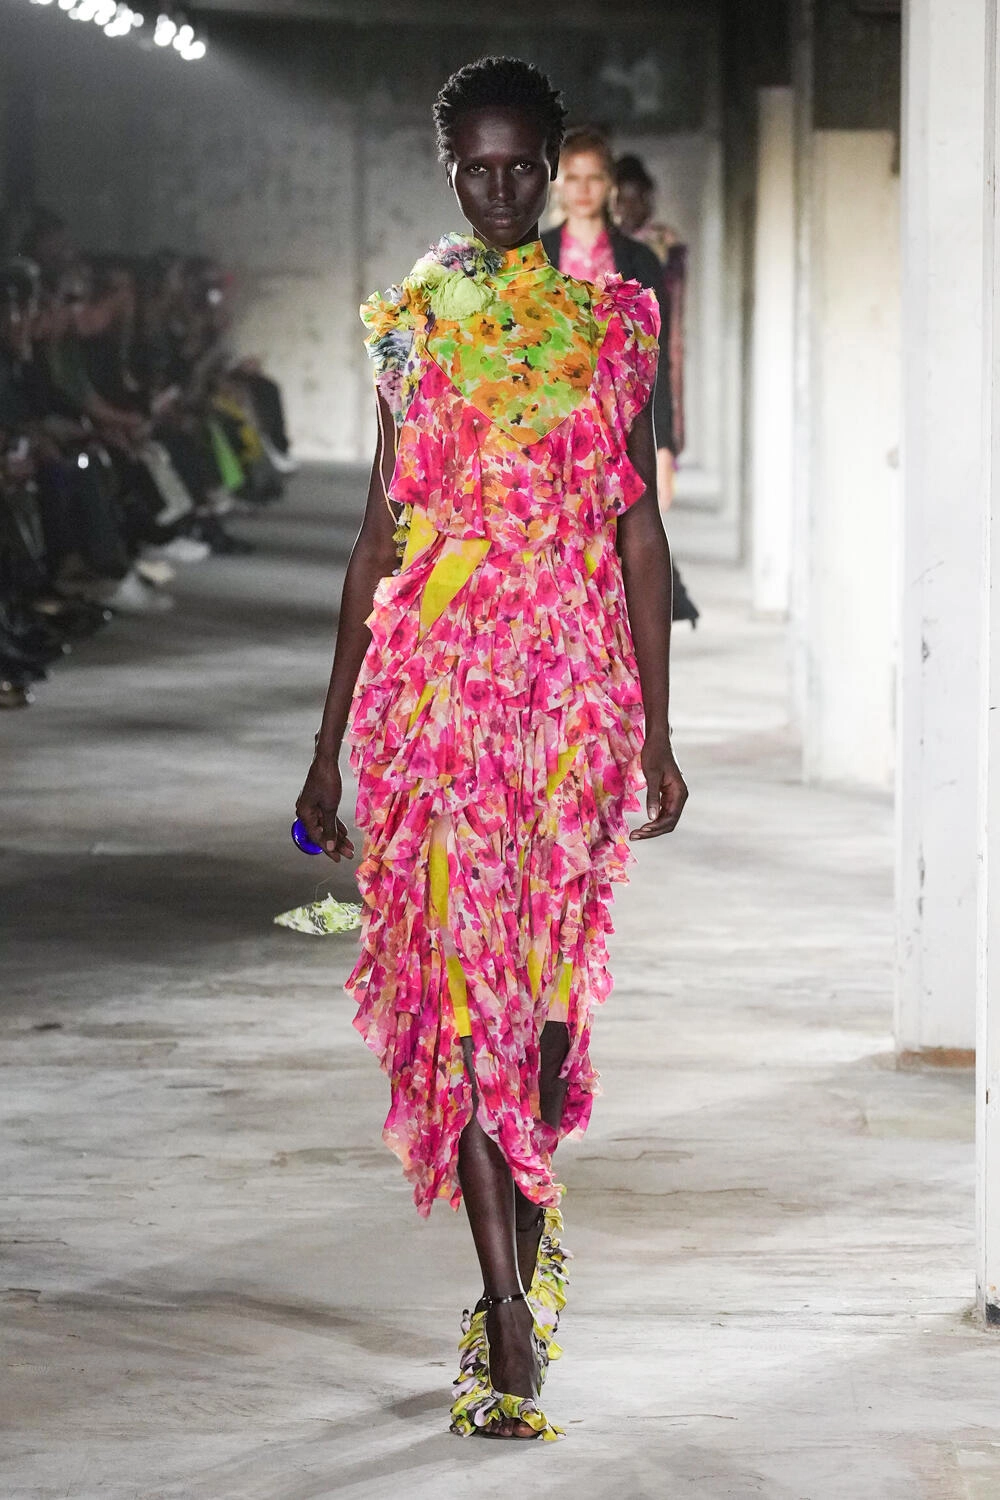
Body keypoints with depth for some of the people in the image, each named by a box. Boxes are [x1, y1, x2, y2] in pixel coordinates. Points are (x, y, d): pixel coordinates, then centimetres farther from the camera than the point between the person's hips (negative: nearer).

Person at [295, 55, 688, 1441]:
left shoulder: (613, 324, 5)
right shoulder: (410, 325, 7)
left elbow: (640, 530, 5)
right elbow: (381, 531, 9)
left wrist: (655, 731, 3)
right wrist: (331, 739, 8)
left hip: (574, 675, 0)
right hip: (430, 674, 0)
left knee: (549, 966, 8)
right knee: (455, 974, -8)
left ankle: (526, 1215, 33)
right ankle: (512, 1316, -9)